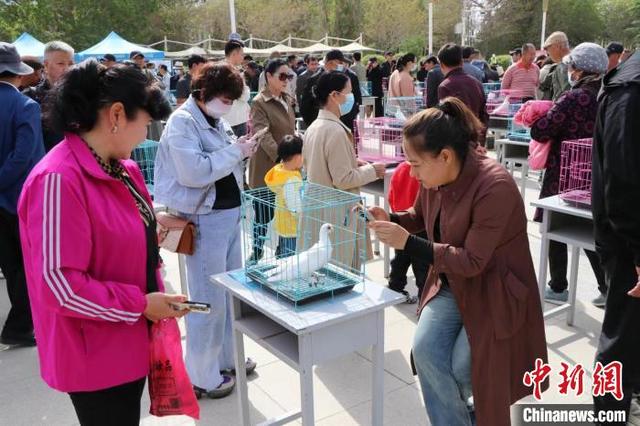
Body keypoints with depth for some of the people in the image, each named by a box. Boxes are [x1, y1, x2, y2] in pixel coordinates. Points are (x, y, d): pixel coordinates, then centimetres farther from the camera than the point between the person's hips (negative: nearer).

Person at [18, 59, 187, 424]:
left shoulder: (122, 168, 4)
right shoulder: (58, 180, -25)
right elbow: (58, 284, -27)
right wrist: (141, 304, -20)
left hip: (130, 342, 8)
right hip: (96, 357, -8)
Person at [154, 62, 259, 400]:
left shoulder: (217, 121, 12)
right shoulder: (182, 122, -14)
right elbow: (193, 172, -26)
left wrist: (240, 152, 5)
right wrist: (234, 152, -18)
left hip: (229, 211, 9)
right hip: (204, 219, -9)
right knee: (208, 299, 1)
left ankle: (226, 357, 35)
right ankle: (202, 377, 17)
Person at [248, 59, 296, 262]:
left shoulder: (288, 100, 12)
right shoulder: (259, 103, -11)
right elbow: (263, 136, -23)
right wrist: (281, 157, -34)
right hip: (267, 168, -7)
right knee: (264, 214, 3)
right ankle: (256, 254, 21)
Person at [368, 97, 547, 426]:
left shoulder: (494, 187, -29)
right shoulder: (435, 177, -8)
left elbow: (473, 262, -28)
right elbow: (420, 216, 14)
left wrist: (407, 243, -32)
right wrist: (390, 219, -9)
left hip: (495, 290, -6)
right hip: (452, 282, 6)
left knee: (464, 367, -10)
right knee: (425, 350, -13)